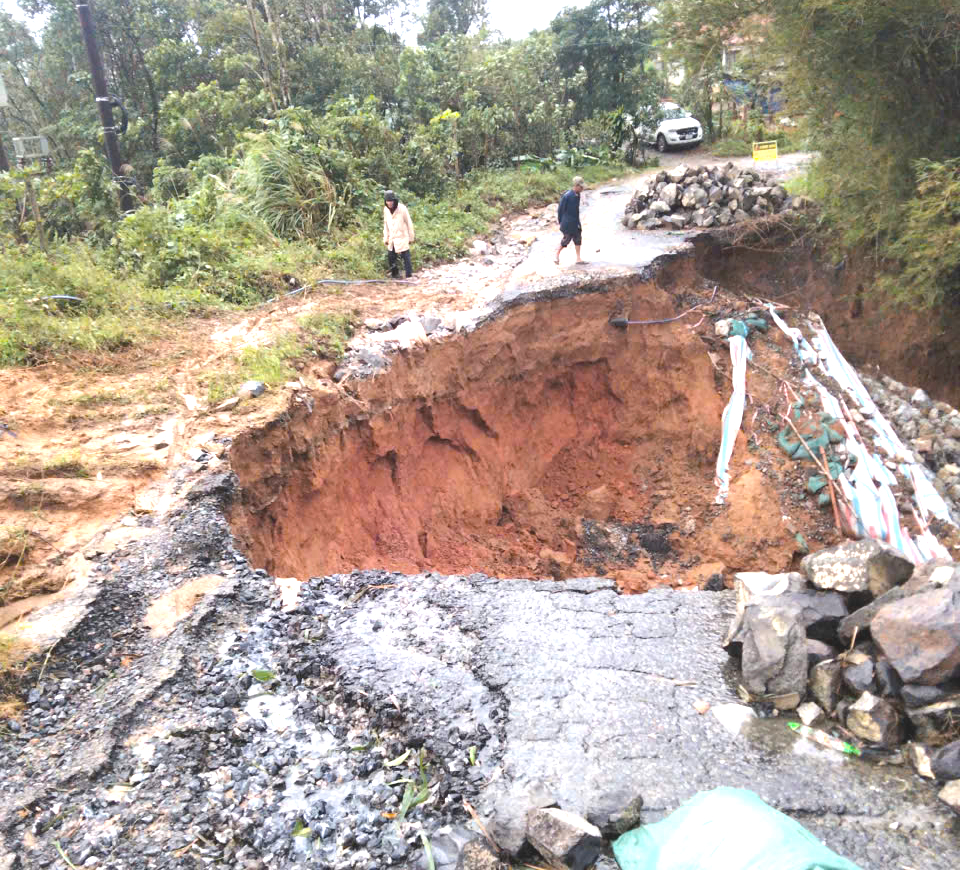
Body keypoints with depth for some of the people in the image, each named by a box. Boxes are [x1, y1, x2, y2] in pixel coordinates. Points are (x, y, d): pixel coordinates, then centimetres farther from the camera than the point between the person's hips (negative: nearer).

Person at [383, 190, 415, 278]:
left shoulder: (402, 208, -12)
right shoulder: (386, 210, 3)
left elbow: (409, 223, -5)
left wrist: (411, 237, -3)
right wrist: (386, 238, 12)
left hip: (402, 237, -6)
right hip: (392, 238, 6)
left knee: (406, 257, -7)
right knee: (390, 257, 11)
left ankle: (409, 275, -2)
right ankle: (395, 274, 29)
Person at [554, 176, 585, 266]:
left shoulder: (578, 195, 4)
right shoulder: (567, 196, -20)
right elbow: (560, 209, -13)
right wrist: (560, 221, -7)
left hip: (575, 222, 8)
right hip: (568, 223, -8)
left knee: (578, 238, 8)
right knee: (567, 238, 1)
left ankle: (578, 258, 14)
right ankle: (557, 256, 18)